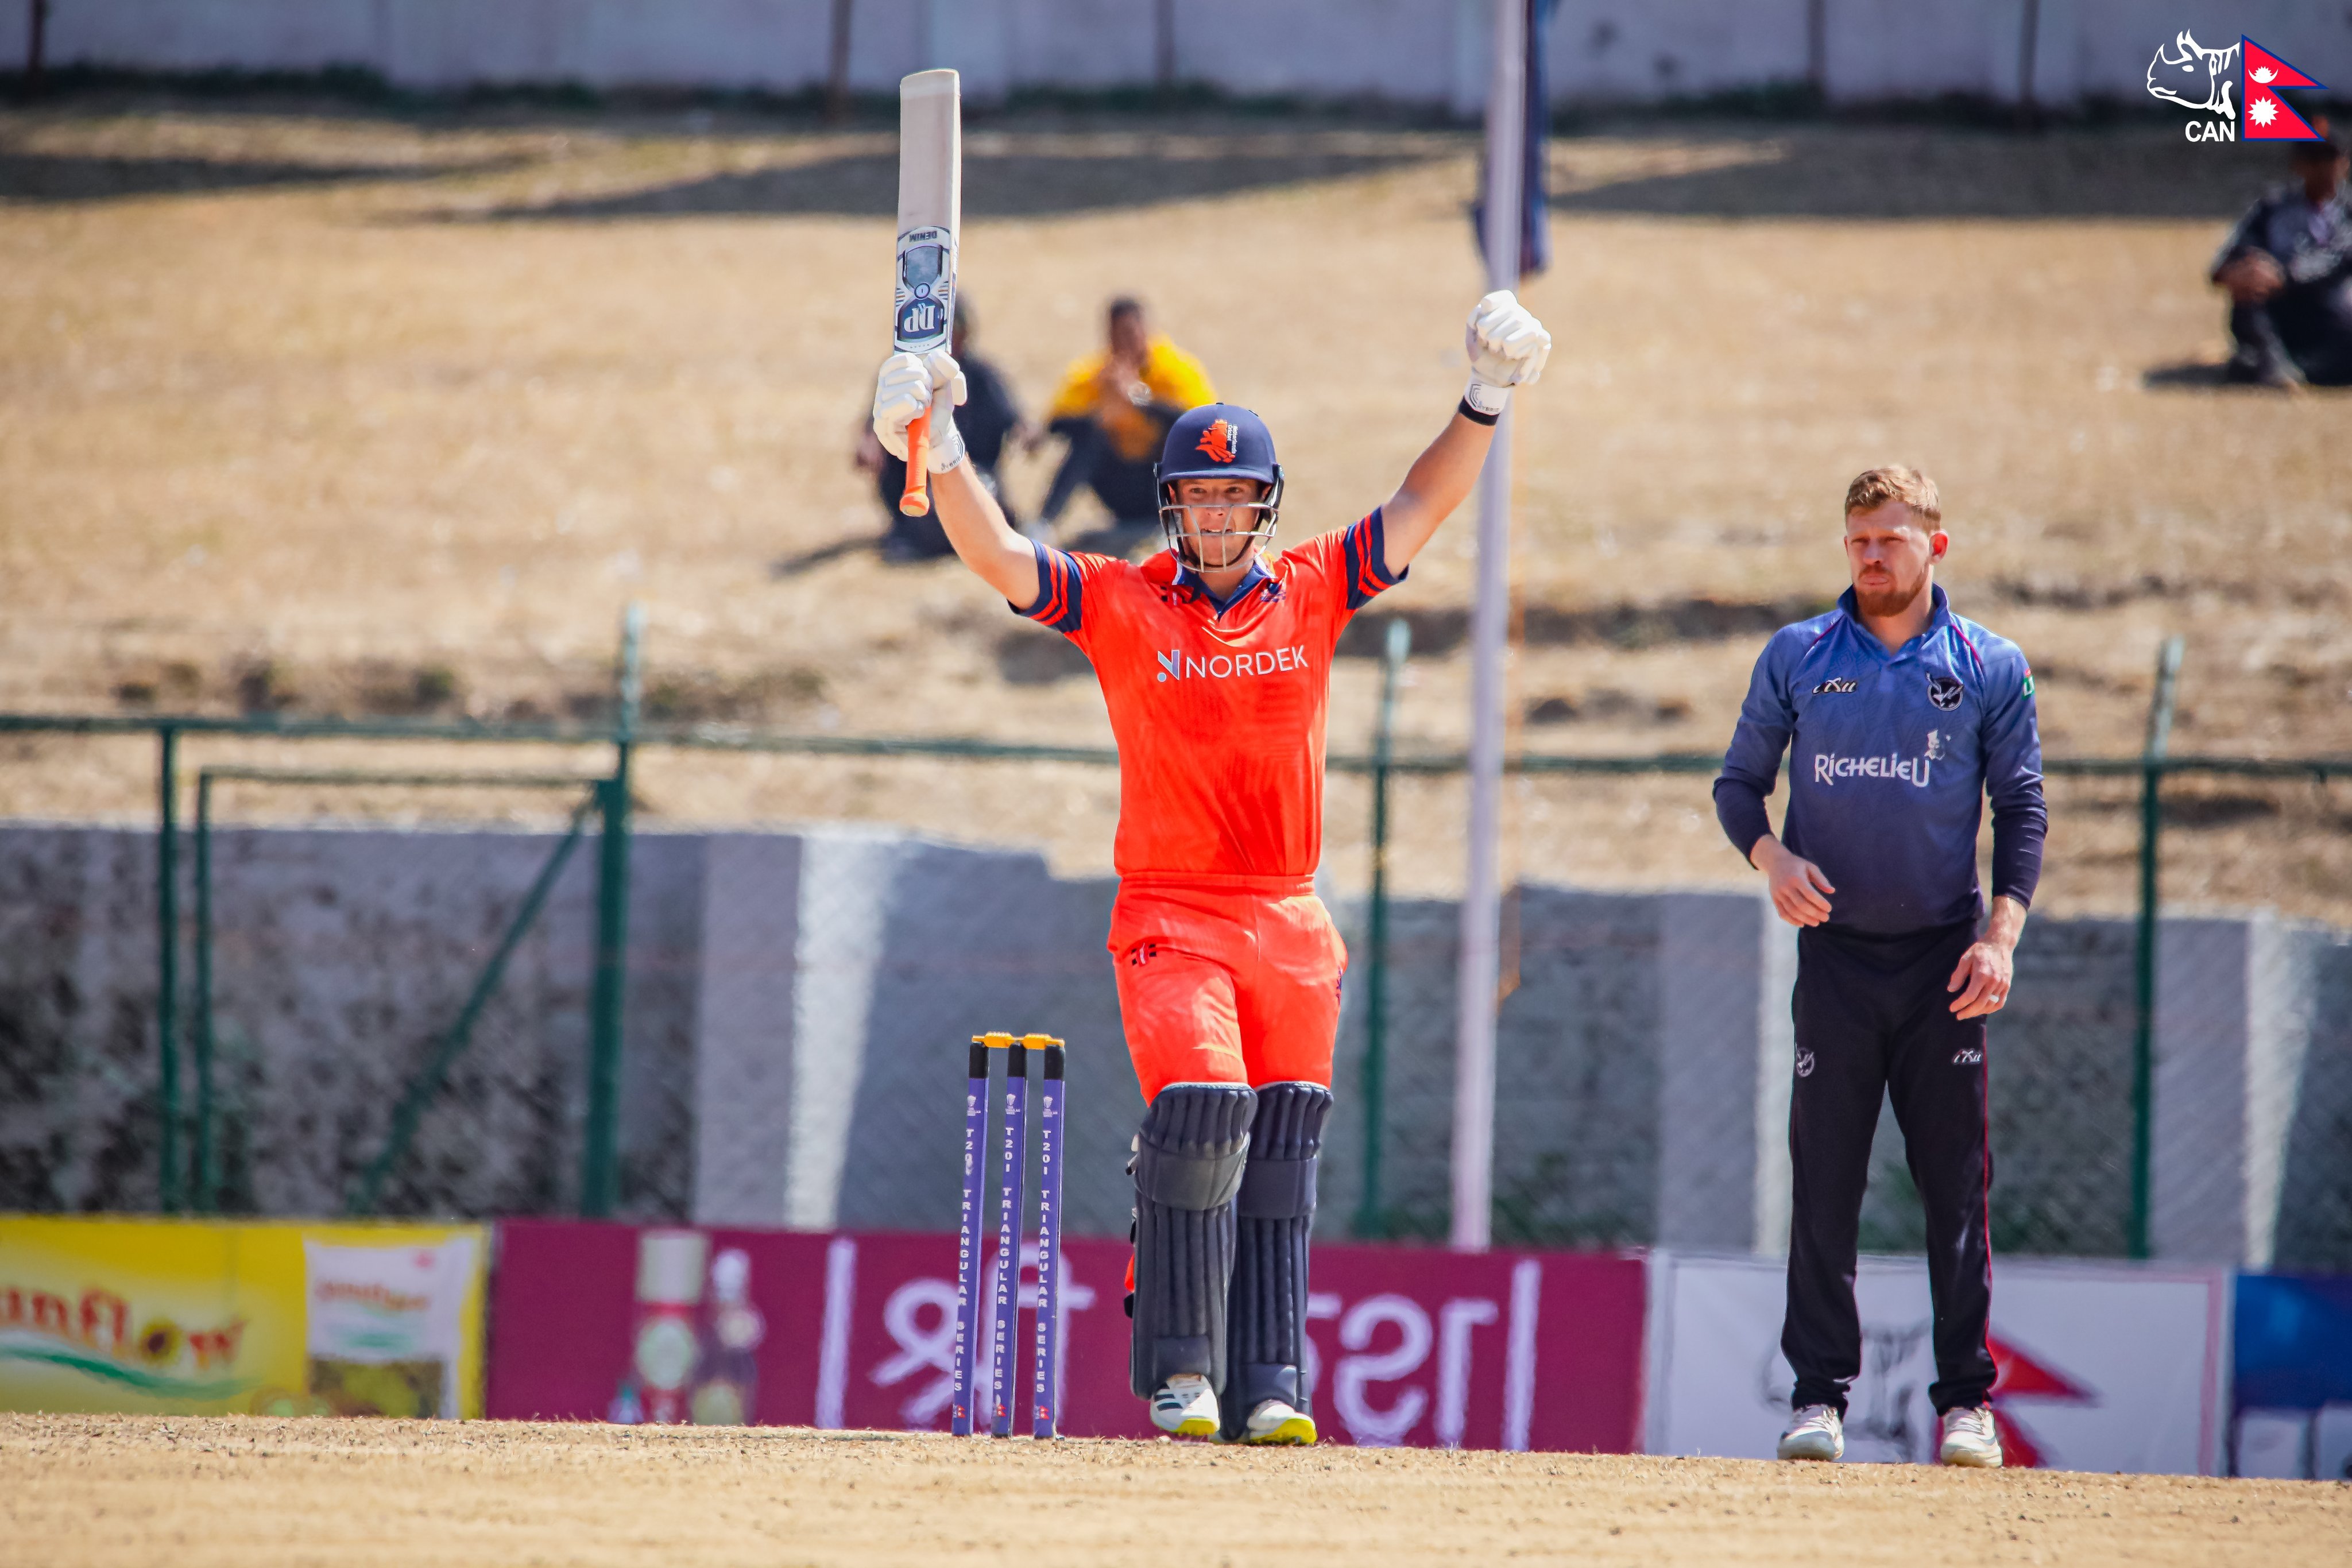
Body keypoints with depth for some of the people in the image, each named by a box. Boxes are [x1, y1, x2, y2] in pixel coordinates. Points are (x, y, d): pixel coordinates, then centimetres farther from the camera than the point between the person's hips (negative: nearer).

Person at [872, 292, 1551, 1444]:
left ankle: (1266, 1383, 4)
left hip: (1292, 925, 3)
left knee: (1280, 1144, 2)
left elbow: (1420, 510, 5)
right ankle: (1180, 1370, -9)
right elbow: (997, 556, -8)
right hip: (1171, 916, -3)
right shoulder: (1121, 603, 1)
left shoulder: (1312, 593, 7)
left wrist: (1484, 402, -6)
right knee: (1200, 1113, -18)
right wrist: (941, 455, -23)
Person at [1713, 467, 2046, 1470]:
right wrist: (1771, 857, -9)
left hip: (1944, 960, -1)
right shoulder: (1797, 659, 7)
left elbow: (2020, 812, 5)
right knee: (1824, 1181, -2)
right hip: (1836, 950, 1)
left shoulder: (1990, 670, 4)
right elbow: (1738, 783, 11)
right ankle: (1820, 1394, 2)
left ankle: (1966, 1398, 2)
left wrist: (2001, 935, -7)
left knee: (1957, 1185, -2)